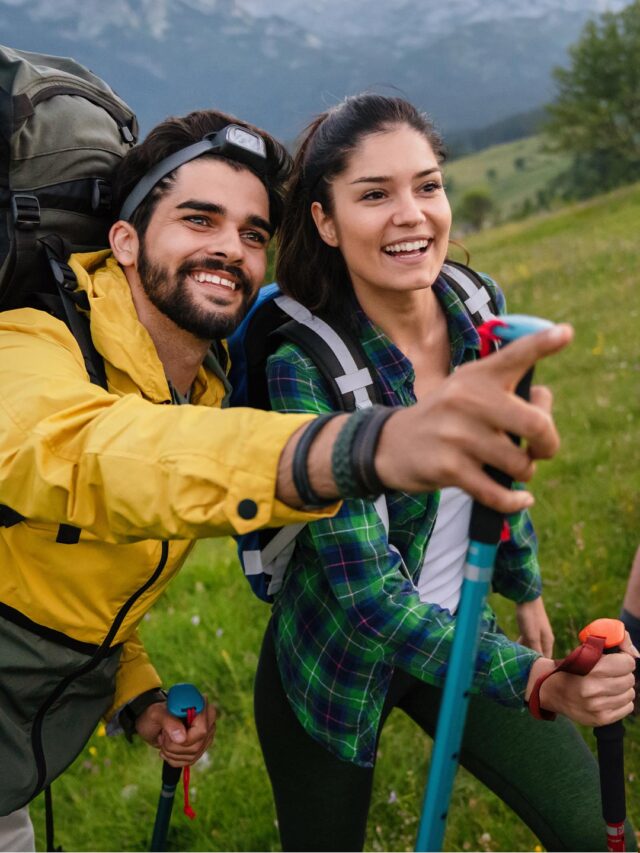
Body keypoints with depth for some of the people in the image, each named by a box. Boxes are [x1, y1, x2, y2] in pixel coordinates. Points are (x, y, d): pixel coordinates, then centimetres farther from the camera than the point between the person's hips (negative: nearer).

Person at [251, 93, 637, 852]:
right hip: (337, 666, -4)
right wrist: (537, 680, -38)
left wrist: (526, 588, 16)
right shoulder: (304, 366, -27)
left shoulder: (482, 306, -11)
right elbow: (368, 590, -29)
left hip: (454, 638, 4)